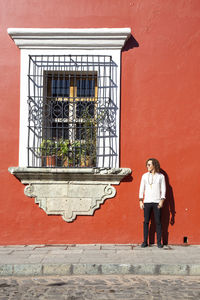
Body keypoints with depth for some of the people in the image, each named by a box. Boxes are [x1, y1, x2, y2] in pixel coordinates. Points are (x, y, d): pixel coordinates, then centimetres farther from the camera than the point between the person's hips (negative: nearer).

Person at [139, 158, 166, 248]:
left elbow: (163, 189, 2)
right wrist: (140, 201, 2)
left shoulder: (161, 176, 3)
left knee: (158, 222, 0)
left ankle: (159, 242, 9)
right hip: (147, 202, 2)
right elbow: (141, 188, 8)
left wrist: (162, 200, -8)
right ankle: (145, 241, 9)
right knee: (146, 221, 2)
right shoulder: (145, 176, 8)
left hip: (157, 202, -2)